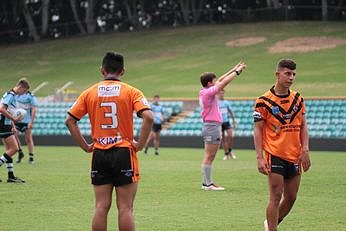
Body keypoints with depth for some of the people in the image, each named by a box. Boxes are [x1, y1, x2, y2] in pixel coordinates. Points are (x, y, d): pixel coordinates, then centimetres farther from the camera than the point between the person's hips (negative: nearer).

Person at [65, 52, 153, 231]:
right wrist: (140, 144, -7)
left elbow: (70, 120, 2)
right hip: (124, 153, -2)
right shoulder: (131, 92, -2)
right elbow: (148, 117, -15)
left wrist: (85, 147, 5)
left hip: (99, 155, 2)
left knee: (101, 207, 5)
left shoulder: (89, 93, 6)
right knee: (125, 208, 0)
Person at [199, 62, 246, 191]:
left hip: (210, 126, 10)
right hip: (212, 126, -10)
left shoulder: (205, 92, 13)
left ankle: (206, 182, 11)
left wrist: (234, 69, 23)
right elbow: (223, 82, -15)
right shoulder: (208, 92, -13)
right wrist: (237, 72, -5)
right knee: (209, 157, -9)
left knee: (209, 157, 9)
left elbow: (220, 81, 22)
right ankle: (208, 184, -8)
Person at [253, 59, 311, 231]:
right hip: (274, 155, -5)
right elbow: (258, 130, -5)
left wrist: (305, 151, 0)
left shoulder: (298, 99, 8)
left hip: (295, 157, 5)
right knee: (276, 197, -9)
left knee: (291, 197, 9)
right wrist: (260, 157, -12)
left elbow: (303, 126, 12)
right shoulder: (264, 101, -6)